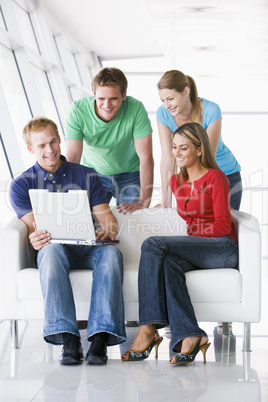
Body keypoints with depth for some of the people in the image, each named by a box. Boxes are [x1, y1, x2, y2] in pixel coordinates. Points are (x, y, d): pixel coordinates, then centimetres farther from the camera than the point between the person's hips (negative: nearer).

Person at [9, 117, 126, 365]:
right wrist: (36, 239, -26)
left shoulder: (87, 176, 19)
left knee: (111, 252, -34)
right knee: (51, 250, -38)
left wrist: (108, 231, -16)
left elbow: (108, 218, 10)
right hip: (55, 250, -1)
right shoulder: (21, 186, 14)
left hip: (89, 250, 1)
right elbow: (34, 228, 1)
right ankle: (68, 340, -46)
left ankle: (100, 338, -44)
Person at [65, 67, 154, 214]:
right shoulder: (78, 110, -24)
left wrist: (144, 202, -29)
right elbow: (72, 158, -22)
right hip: (93, 173, 1)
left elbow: (146, 158, -24)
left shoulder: (136, 109, -27)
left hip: (130, 174, -1)